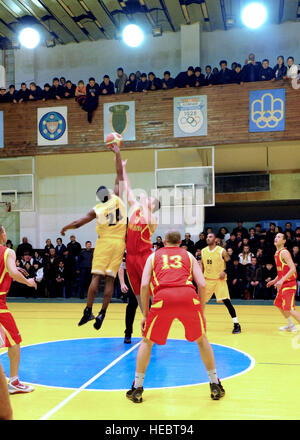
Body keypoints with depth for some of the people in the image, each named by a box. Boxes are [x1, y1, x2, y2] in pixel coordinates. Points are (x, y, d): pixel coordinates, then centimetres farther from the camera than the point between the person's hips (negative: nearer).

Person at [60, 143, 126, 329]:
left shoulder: (97, 209, -1)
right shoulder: (117, 199, 1)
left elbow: (77, 223, 1)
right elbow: (120, 173, 7)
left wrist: (64, 228, 20)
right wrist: (118, 153, 14)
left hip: (104, 242, -1)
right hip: (119, 242, 1)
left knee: (97, 277, 1)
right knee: (110, 279, 1)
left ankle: (88, 311, -2)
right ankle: (102, 313, -1)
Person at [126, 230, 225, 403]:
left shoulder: (154, 256, 26)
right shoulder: (188, 255, 27)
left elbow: (144, 285, 12)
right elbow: (202, 285, 15)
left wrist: (145, 314, 18)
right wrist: (201, 310, 25)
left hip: (163, 298, -1)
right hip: (189, 297, 1)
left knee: (147, 341, 21)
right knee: (202, 339, 25)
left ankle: (137, 388, 21)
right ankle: (215, 385, 28)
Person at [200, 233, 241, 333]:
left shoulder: (221, 251, -8)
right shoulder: (203, 251, 6)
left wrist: (224, 271, -18)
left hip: (219, 280, -5)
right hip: (207, 280, 5)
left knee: (226, 301, -12)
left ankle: (236, 325, -5)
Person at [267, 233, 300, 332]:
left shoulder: (284, 252, -16)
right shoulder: (277, 253, 12)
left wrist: (282, 280, -30)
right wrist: (274, 281, 19)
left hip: (289, 284, -10)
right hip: (283, 284, 10)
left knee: (289, 309, -14)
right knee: (279, 305, 21)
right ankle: (291, 325, 35)